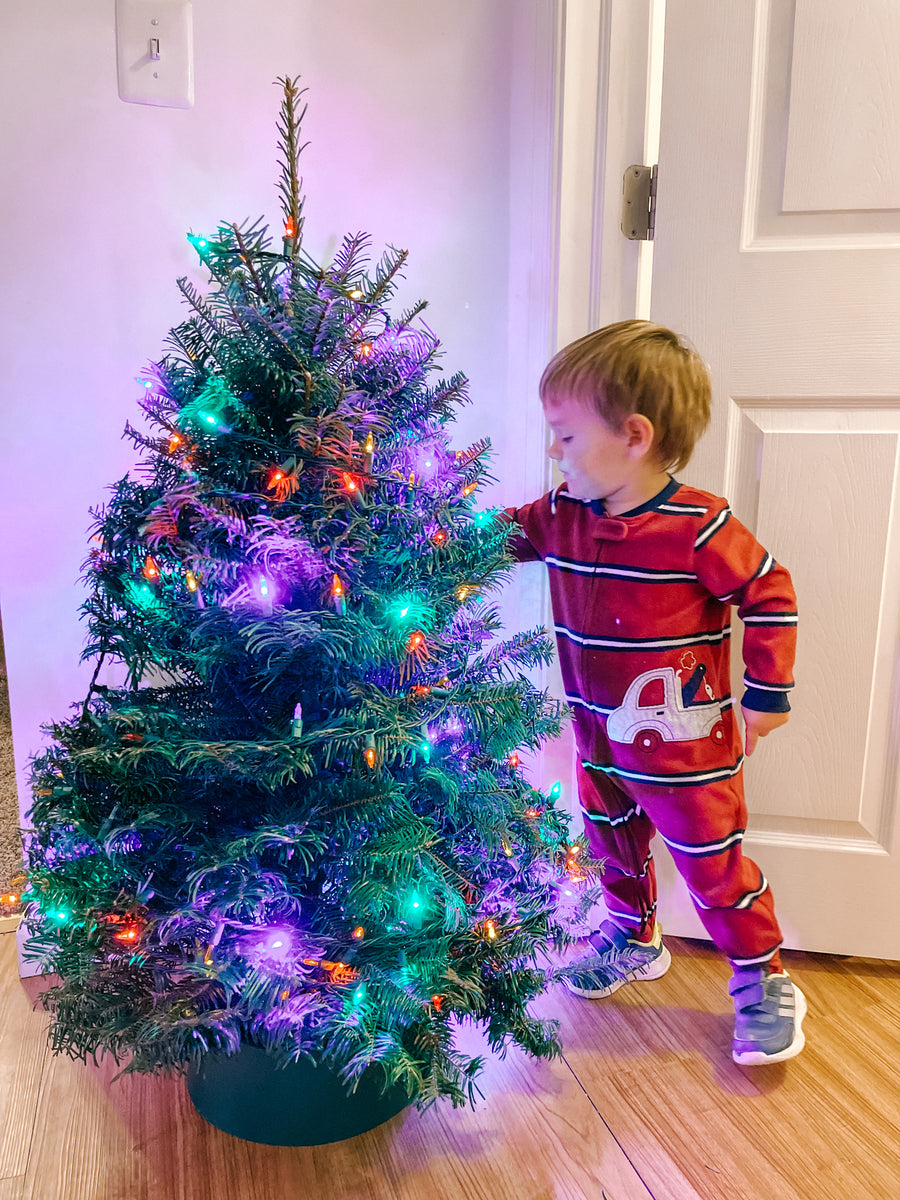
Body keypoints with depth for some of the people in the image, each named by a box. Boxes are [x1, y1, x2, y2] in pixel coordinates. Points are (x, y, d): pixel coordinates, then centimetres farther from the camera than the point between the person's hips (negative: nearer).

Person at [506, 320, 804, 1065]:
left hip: (686, 746, -6)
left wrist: (768, 695, -10)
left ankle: (764, 982, 33)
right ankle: (634, 938, 52)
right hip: (600, 738, 6)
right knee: (613, 846, 25)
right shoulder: (562, 514, -5)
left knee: (713, 866, 9)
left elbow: (770, 595, -14)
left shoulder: (697, 526, -23)